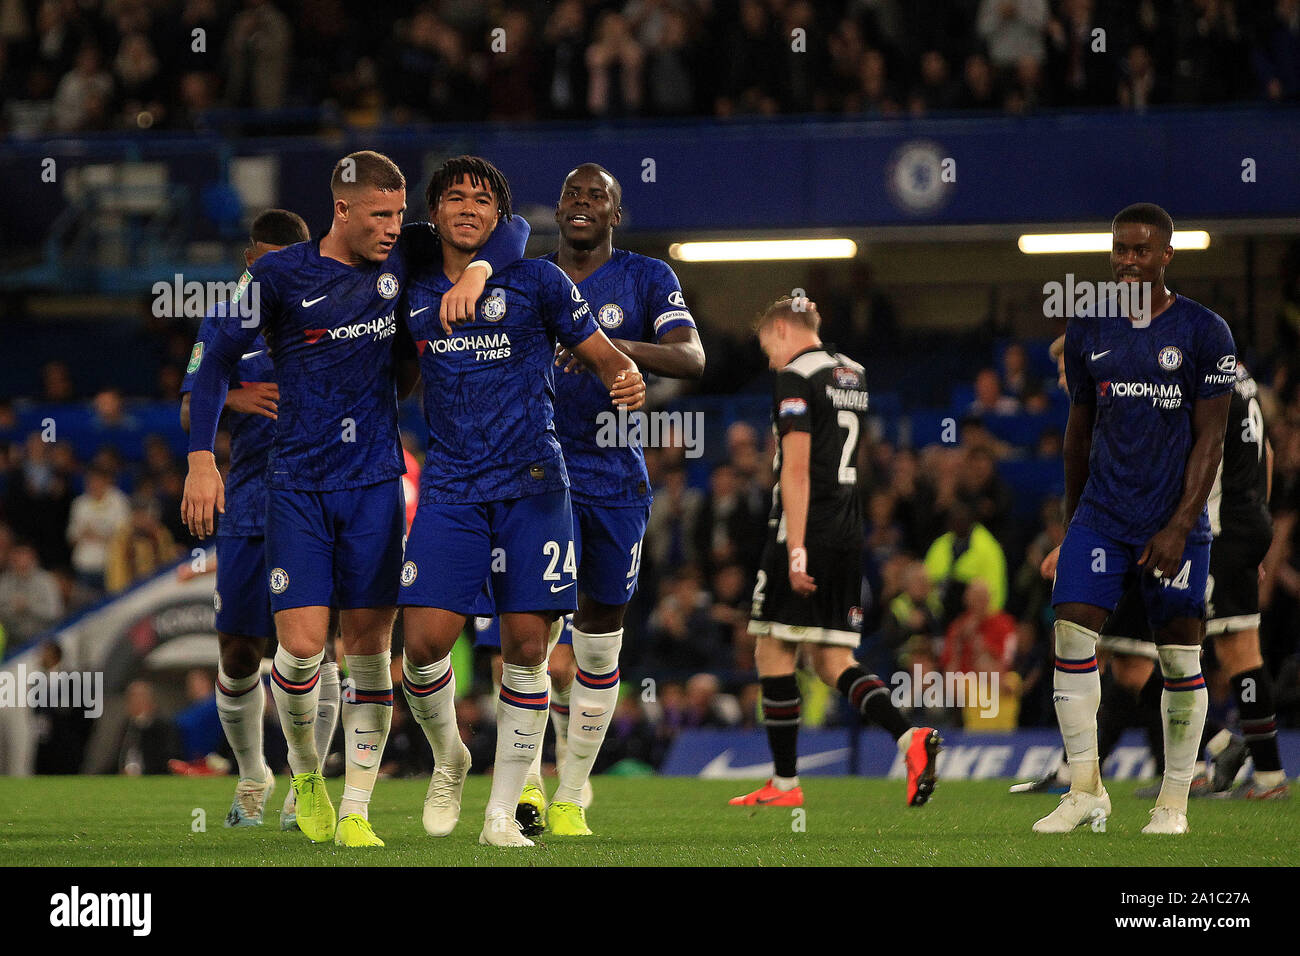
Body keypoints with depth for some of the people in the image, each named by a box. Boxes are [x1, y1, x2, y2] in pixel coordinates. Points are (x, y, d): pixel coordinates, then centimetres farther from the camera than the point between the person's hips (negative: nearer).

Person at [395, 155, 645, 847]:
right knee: (425, 639, -12)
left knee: (526, 645, -5)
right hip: (450, 487, 1)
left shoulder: (536, 282, 4)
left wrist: (628, 381, -15)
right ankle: (448, 757, 18)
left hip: (530, 484, -1)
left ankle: (502, 812, 5)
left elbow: (606, 356, 7)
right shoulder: (414, 295, 11)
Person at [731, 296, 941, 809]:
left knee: (774, 652, 1)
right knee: (832, 660, 8)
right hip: (849, 531, 8)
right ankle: (910, 737, -13)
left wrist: (796, 549, -20)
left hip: (806, 530, -8)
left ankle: (785, 782, 2)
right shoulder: (854, 374, 17)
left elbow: (796, 468, -16)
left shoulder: (796, 378, -9)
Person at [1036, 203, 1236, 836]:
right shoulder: (1088, 332, 6)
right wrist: (1071, 518, 19)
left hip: (1175, 525, -3)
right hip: (1102, 515, 3)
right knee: (1072, 635, -11)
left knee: (1180, 658, 0)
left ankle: (1173, 803, 10)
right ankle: (1086, 792, -4)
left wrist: (1179, 527, -14)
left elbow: (1210, 438, -6)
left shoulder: (1204, 333, -4)